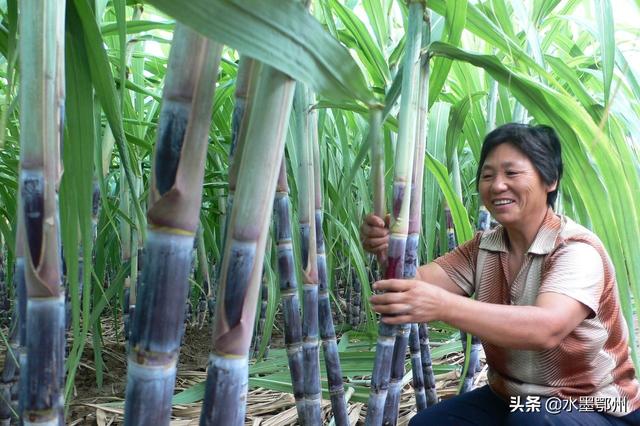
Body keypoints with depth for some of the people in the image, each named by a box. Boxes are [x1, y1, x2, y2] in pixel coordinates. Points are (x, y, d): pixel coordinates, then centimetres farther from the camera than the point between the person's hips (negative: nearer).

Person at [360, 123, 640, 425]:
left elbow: (546, 329, -39)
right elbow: (419, 282, -13)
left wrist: (444, 306, -51)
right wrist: (388, 250, -35)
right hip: (508, 398, 6)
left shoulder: (577, 250, -21)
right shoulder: (483, 246, 0)